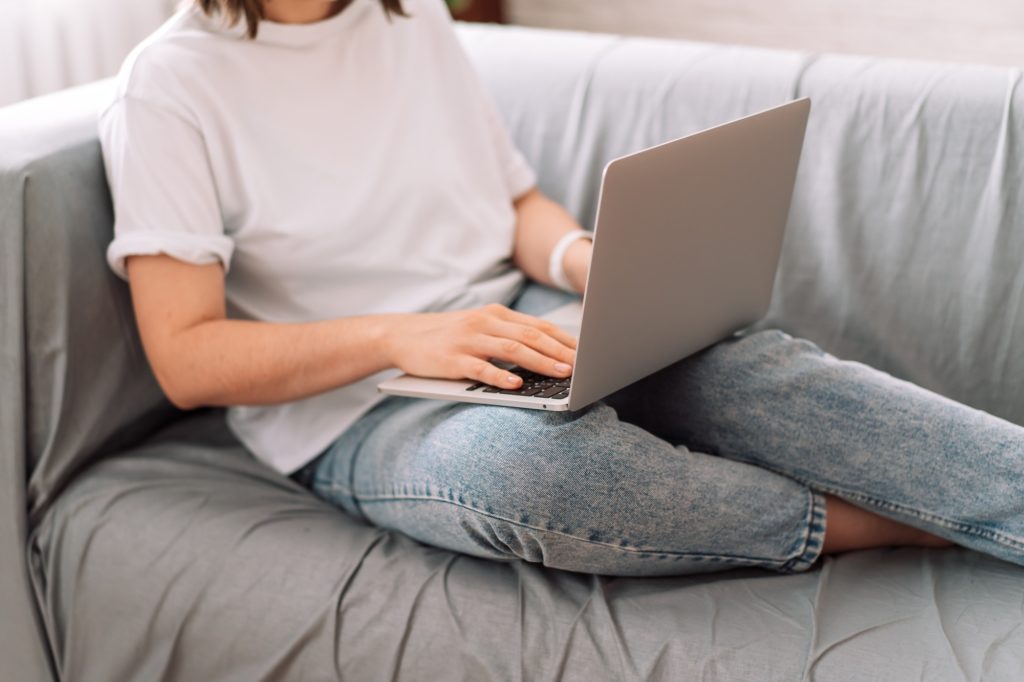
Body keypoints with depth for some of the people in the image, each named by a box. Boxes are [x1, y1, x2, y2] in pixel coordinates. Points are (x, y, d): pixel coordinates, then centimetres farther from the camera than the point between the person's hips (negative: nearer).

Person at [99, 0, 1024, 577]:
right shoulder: (170, 88, -5)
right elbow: (185, 359, -11)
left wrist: (583, 256, -8)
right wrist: (399, 336, -24)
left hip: (513, 328, 6)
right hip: (355, 408, -5)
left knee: (749, 364, -23)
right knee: (533, 460, -38)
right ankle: (879, 526, -21)